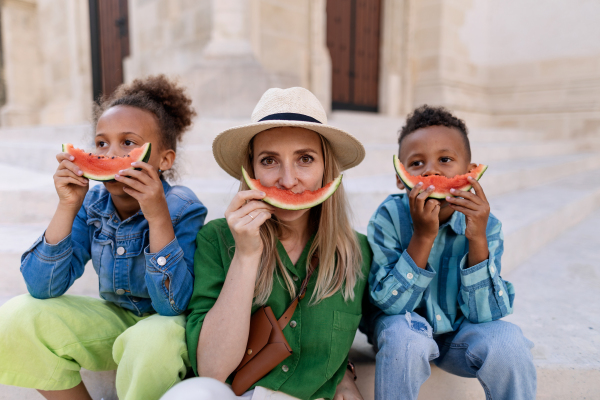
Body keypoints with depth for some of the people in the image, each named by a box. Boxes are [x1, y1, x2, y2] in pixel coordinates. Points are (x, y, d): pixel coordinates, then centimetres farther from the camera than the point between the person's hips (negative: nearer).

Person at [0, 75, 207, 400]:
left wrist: (158, 217, -36)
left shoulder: (183, 210, -22)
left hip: (166, 325, -4)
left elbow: (173, 305, -27)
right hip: (116, 321, 5)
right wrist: (67, 207, -23)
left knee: (152, 341, -36)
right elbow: (43, 289, -13)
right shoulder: (92, 204, -9)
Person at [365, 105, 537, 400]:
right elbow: (390, 304, -23)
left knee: (508, 341, -25)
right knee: (403, 334, -32)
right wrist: (422, 237, -34)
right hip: (405, 326, -1)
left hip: (459, 332, 2)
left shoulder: (484, 224, -15)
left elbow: (482, 314, -18)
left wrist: (477, 240, -30)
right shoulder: (389, 218, -20)